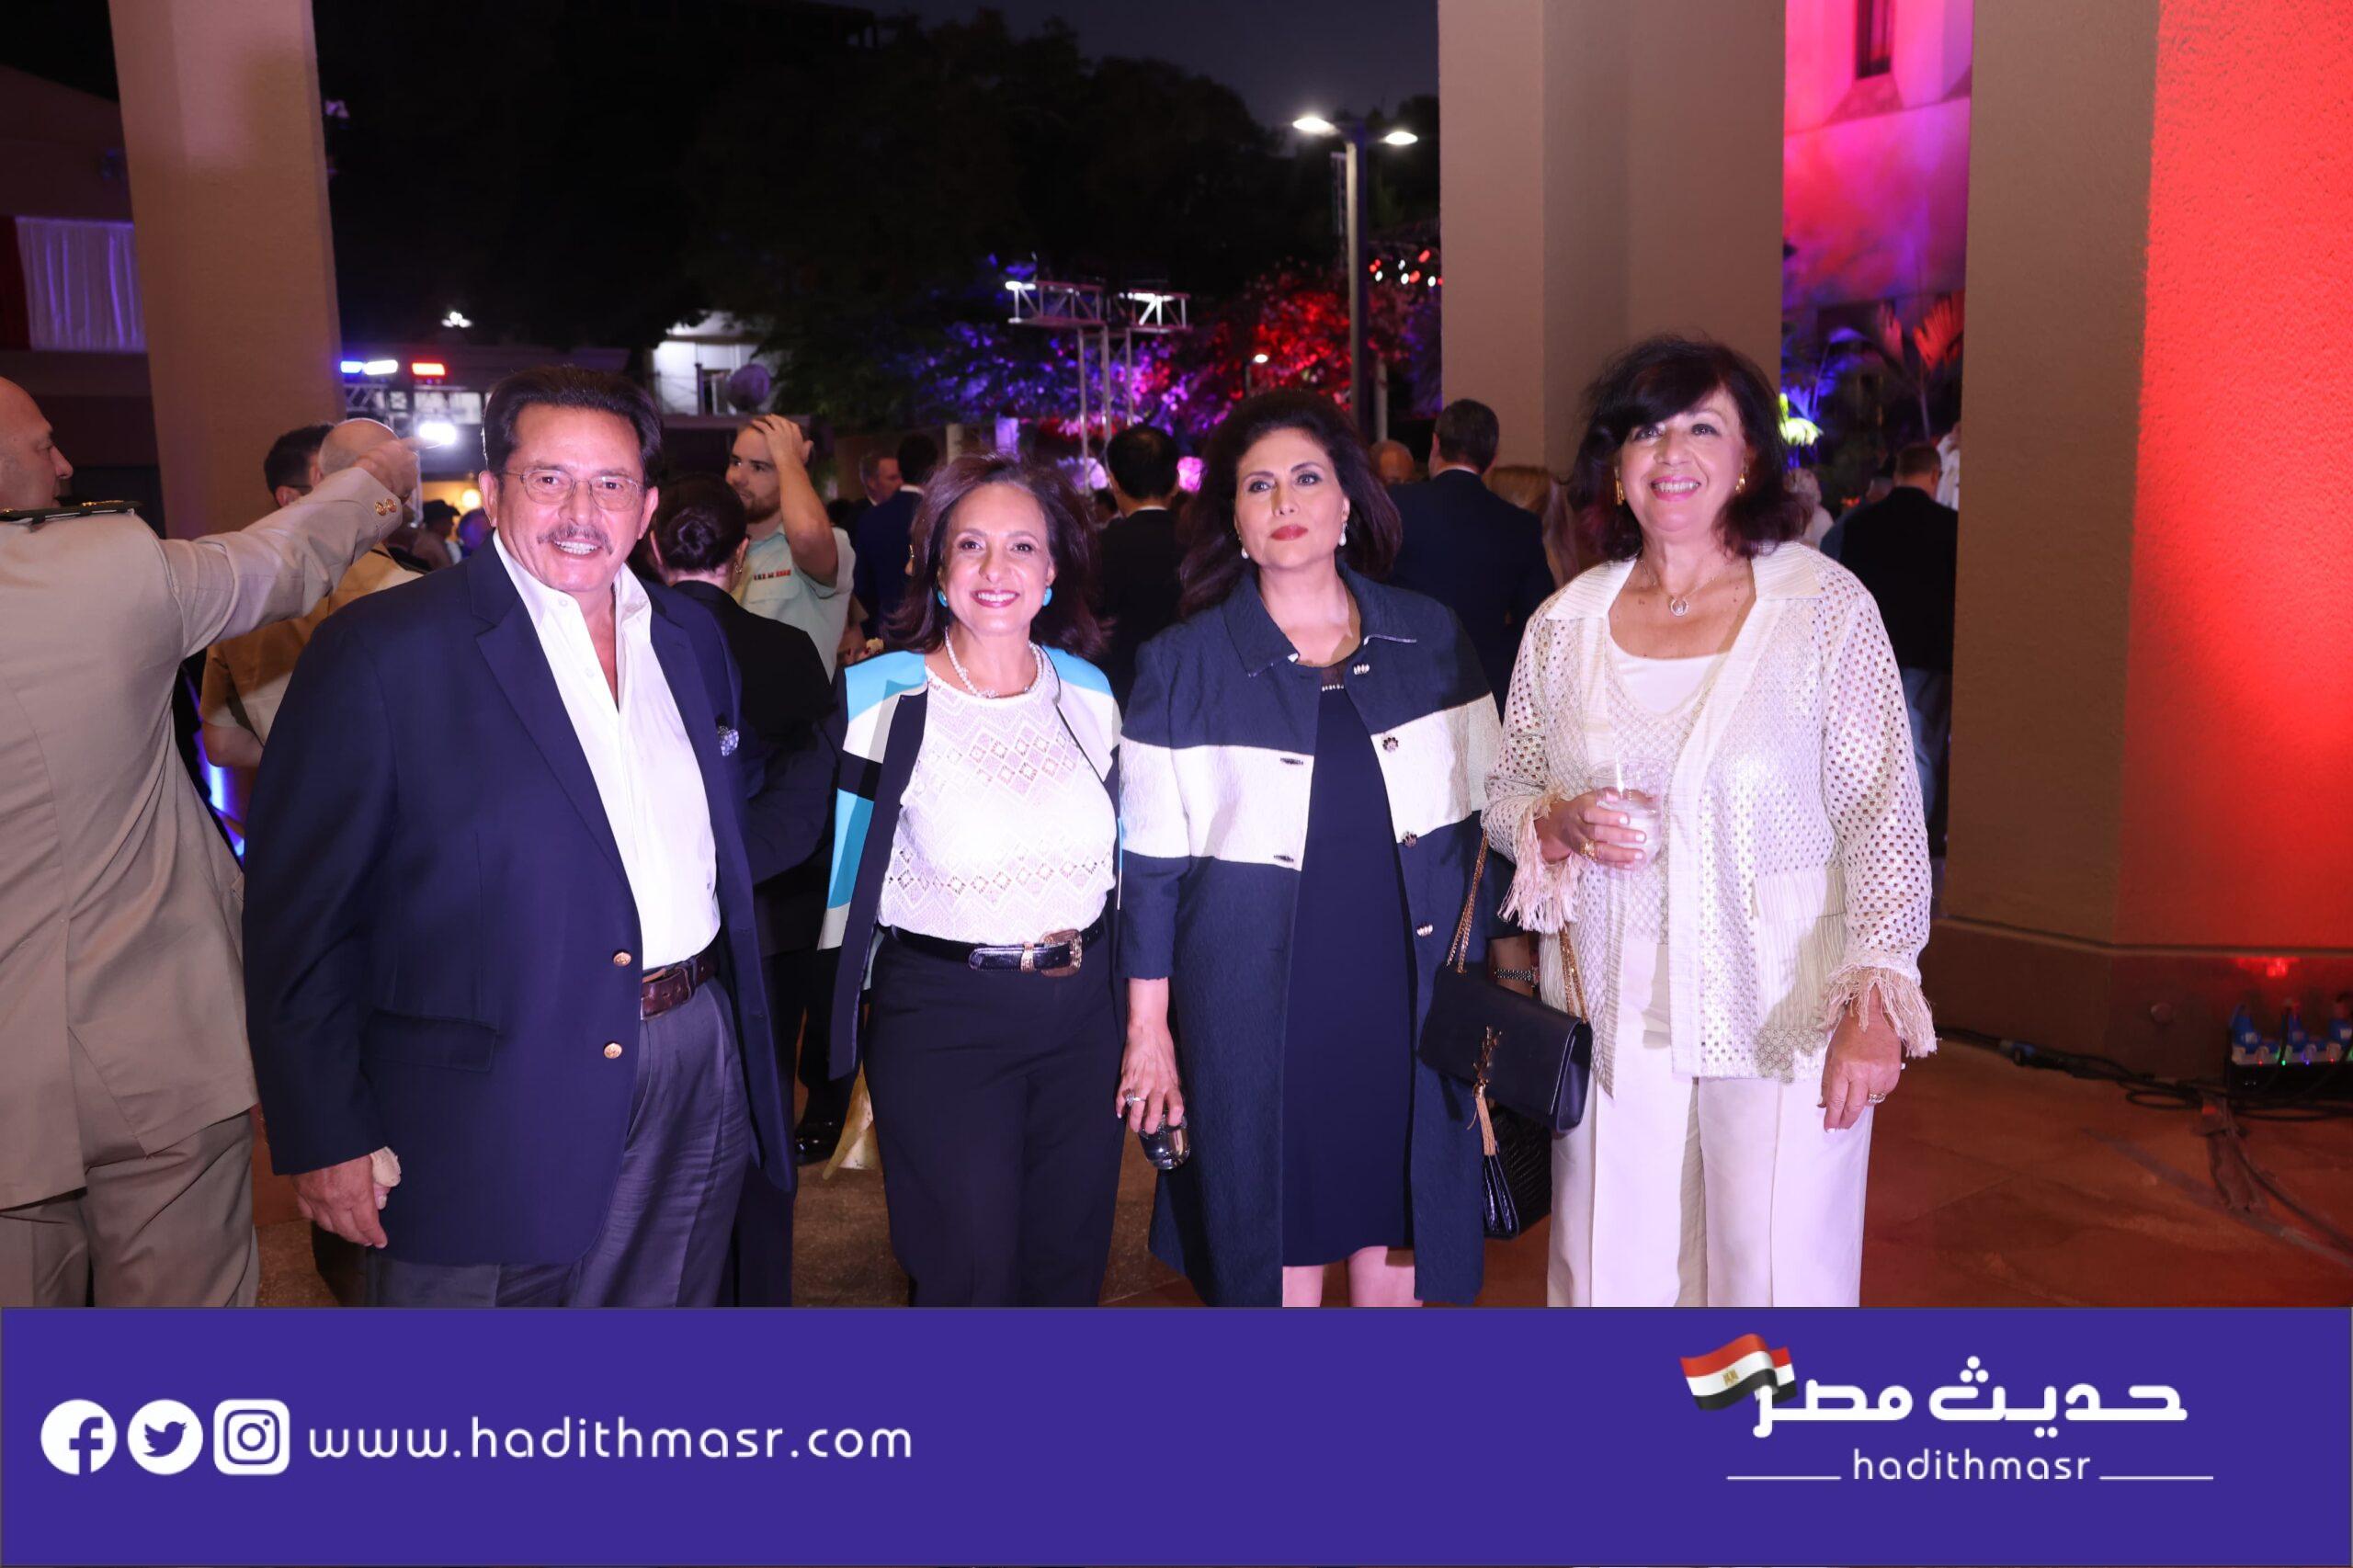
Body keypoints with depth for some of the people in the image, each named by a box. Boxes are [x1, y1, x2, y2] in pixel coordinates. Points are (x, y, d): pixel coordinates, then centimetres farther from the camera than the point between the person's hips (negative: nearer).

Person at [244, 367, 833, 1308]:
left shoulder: (689, 637, 9)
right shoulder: (383, 650, -9)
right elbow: (298, 909, -9)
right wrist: (325, 1137, -11)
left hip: (700, 1084, 5)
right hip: (493, 1116, -5)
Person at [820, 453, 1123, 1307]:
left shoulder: (1089, 693, 5)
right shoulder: (881, 698, -8)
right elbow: (846, 874, -3)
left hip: (1082, 1013, 4)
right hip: (938, 1021, -4)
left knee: (1070, 1268, 16)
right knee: (968, 1279, 6)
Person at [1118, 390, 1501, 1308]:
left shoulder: (1430, 639, 4)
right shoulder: (1182, 664, -2)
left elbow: (1478, 817, 9)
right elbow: (1153, 862, -2)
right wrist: (1147, 1027, -2)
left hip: (1410, 993, 2)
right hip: (1255, 1005, -2)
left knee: (1399, 1232, 14)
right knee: (1273, 1243, 9)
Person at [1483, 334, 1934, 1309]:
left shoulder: (1826, 606, -5)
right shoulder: (1565, 626, 4)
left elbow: (1883, 816, -7)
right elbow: (1502, 798, 12)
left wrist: (1874, 1004, -15)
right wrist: (1562, 823, -10)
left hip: (1781, 1011, -2)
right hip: (1609, 1007, 3)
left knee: (1777, 1275, 5)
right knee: (1612, 1275, 11)